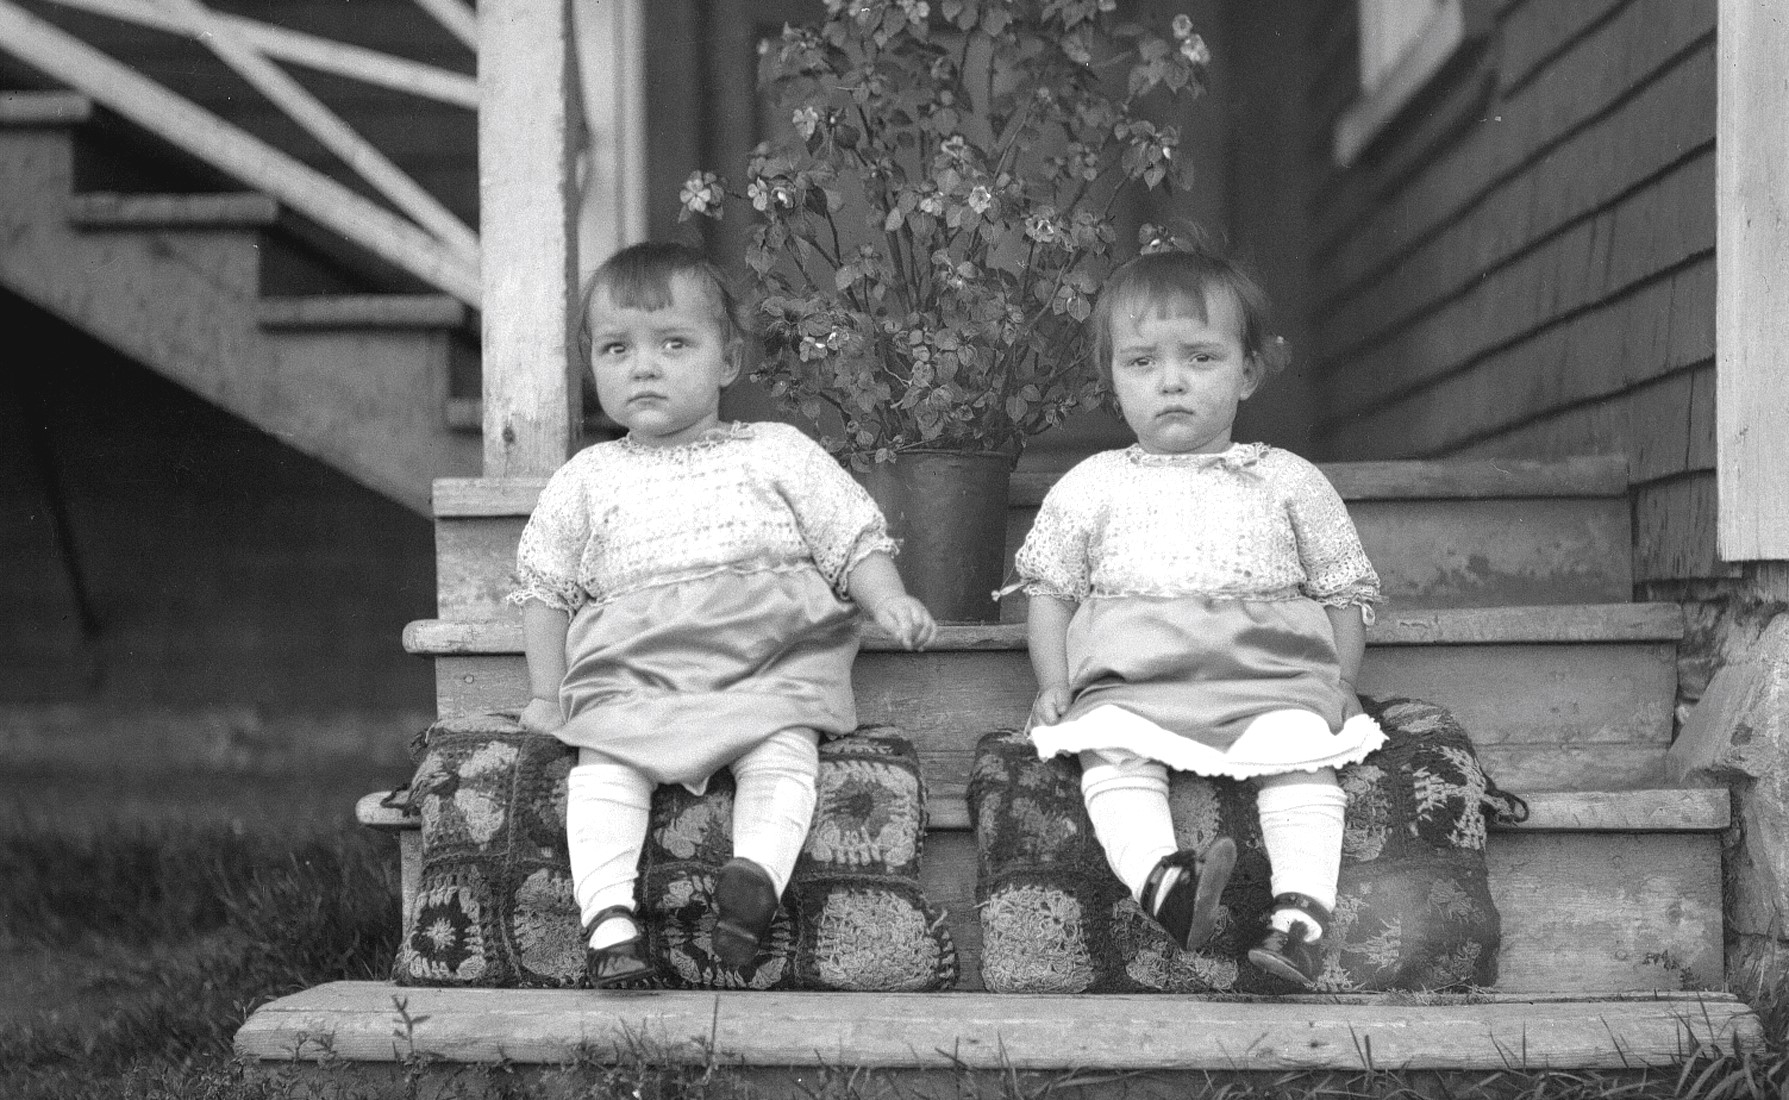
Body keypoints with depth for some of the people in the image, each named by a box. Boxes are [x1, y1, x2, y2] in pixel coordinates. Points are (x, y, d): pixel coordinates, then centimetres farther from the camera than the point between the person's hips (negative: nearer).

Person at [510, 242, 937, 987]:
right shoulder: (587, 480, 19)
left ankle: (758, 872, -47)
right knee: (604, 761, -26)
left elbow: (855, 541, 14)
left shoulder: (778, 454, 15)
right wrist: (547, 695, 12)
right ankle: (607, 914, -39)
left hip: (770, 663, 0)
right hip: (630, 670, 1)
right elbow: (544, 589, 22)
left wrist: (889, 602, -6)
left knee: (783, 749, -30)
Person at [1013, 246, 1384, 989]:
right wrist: (1054, 685, 6)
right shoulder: (1091, 488, 18)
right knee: (1112, 753, -32)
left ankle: (1303, 909, -46)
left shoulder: (1288, 482, 17)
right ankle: (1161, 880, -55)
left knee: (1299, 749, -31)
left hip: (1269, 675, 0)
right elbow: (1049, 590, 21)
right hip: (1127, 682, 0)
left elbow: (1346, 593, 18)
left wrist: (1338, 683, 3)